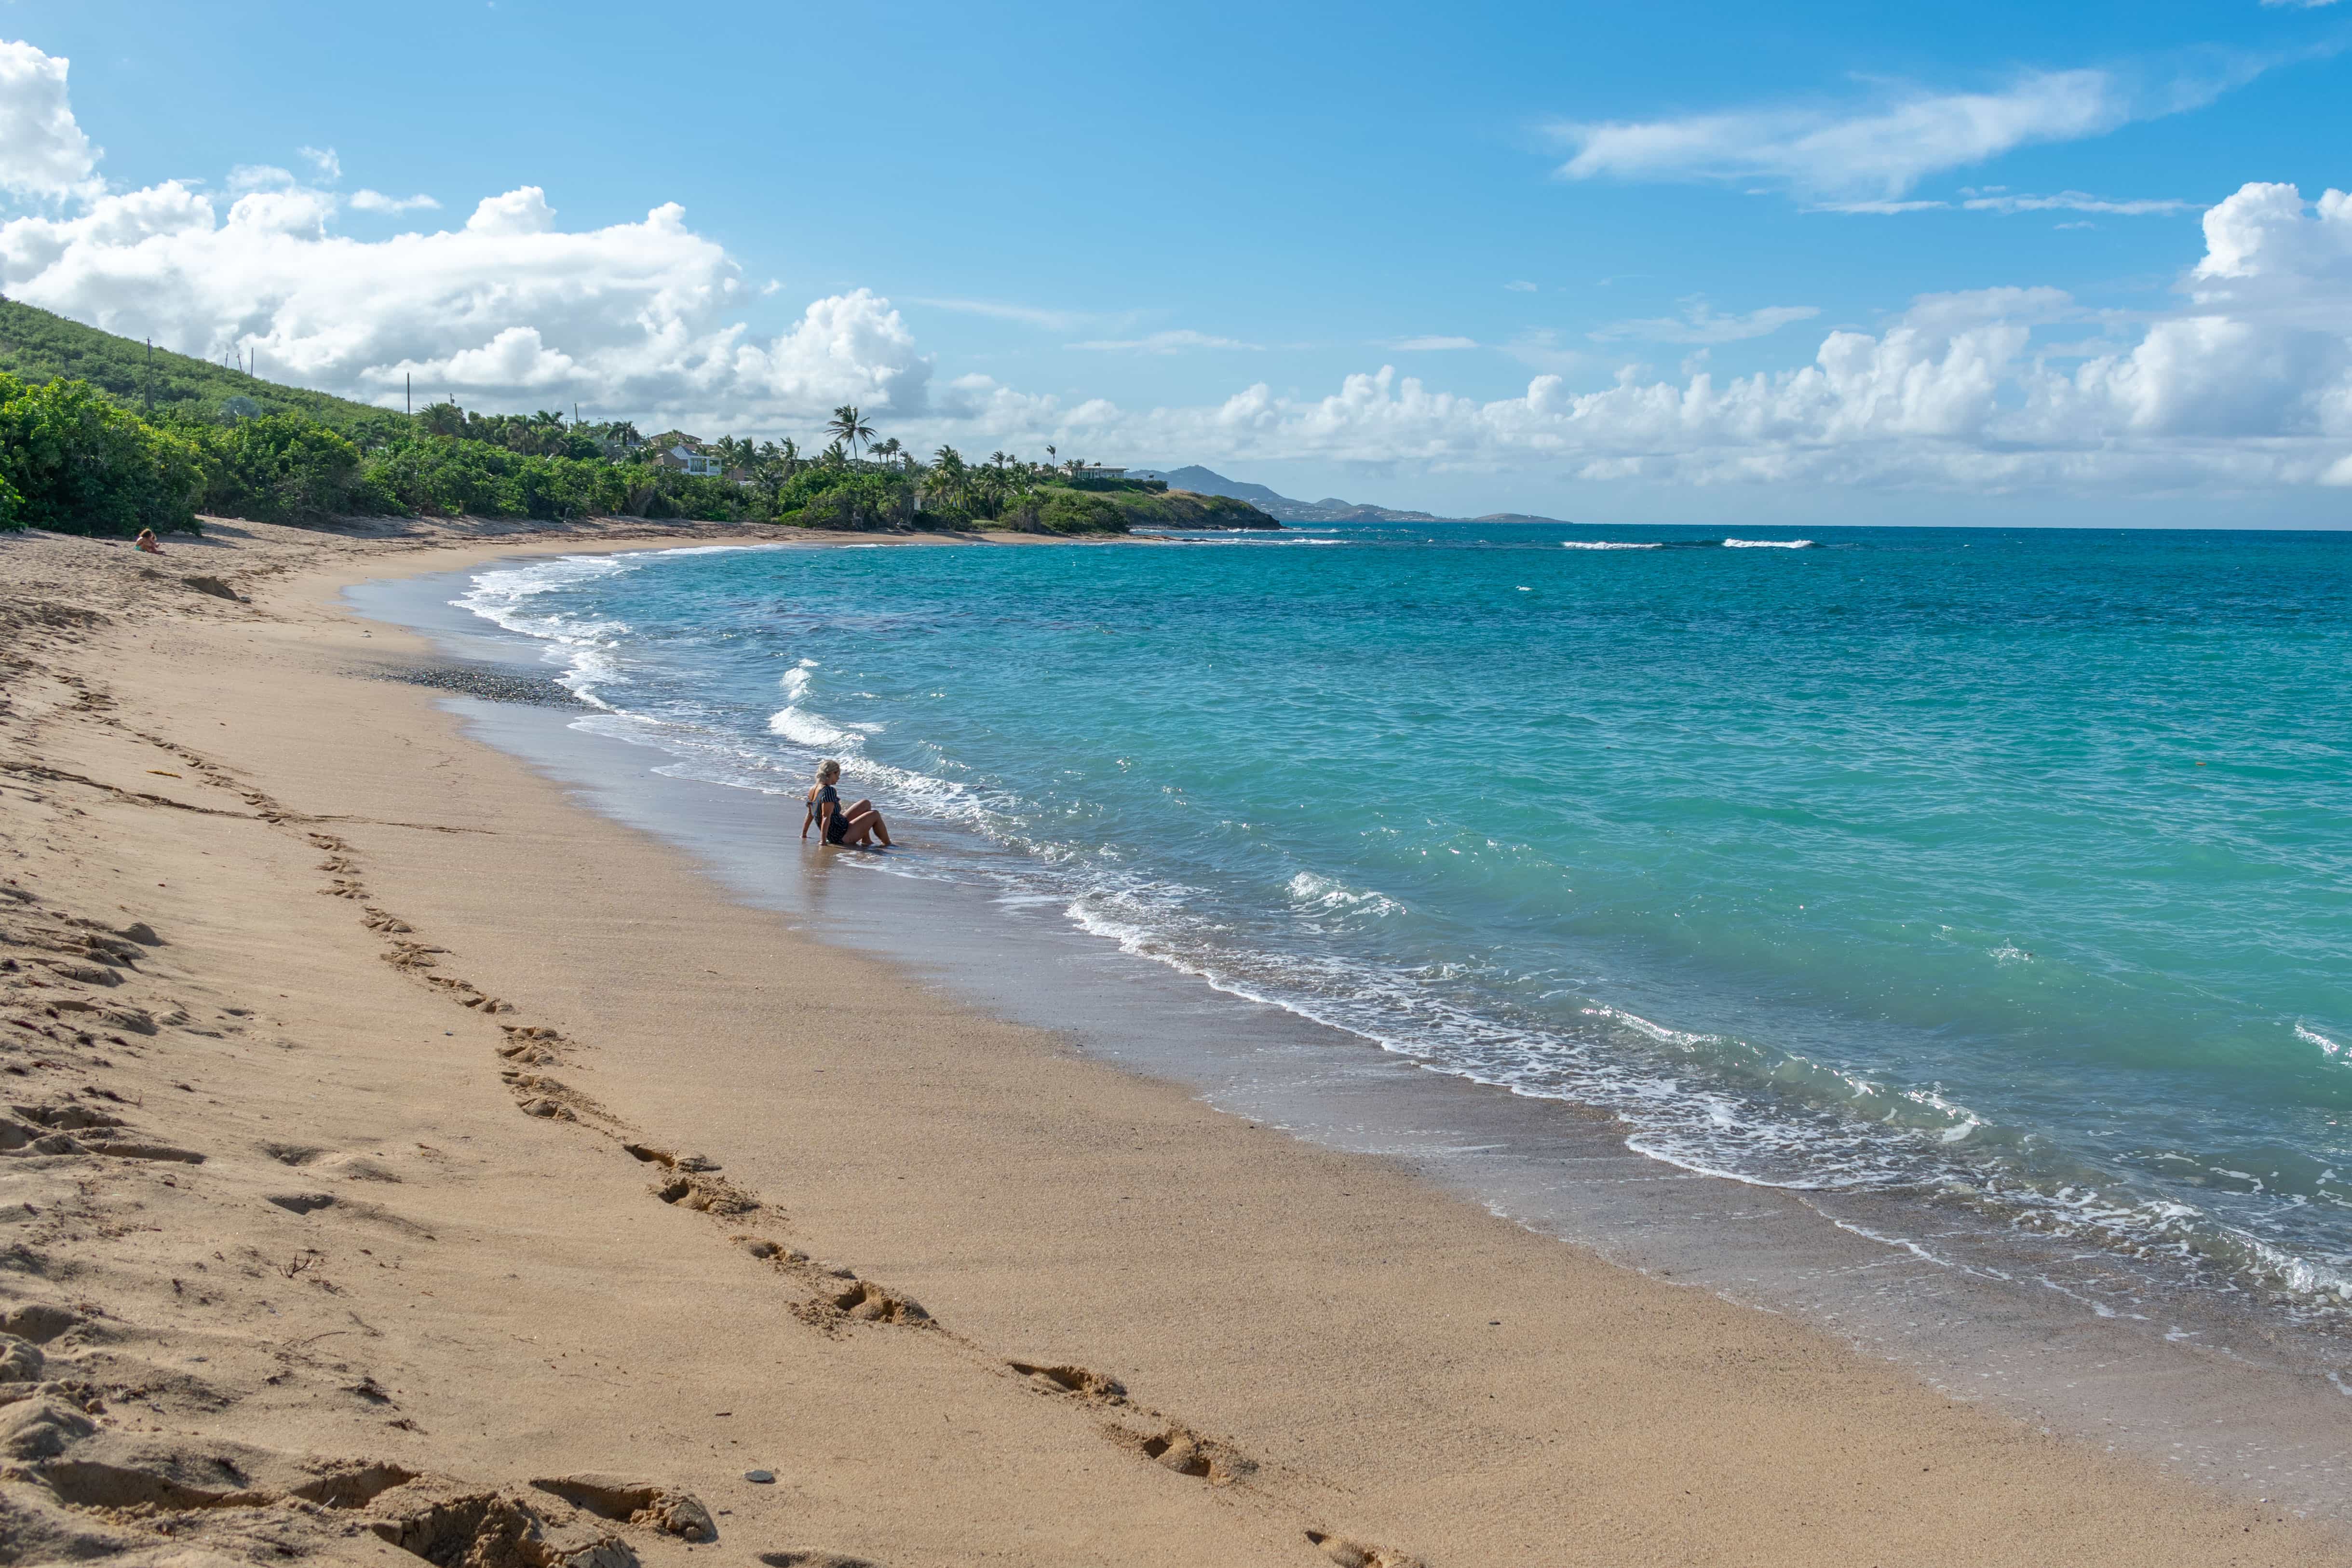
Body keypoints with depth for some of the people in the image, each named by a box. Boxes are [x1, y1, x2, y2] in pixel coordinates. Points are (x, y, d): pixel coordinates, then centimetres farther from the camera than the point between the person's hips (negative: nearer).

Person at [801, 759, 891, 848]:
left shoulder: (813, 790, 4)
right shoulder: (829, 791, -24)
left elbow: (810, 815, 12)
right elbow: (826, 817, -28)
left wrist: (804, 835, 19)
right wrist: (823, 841, -28)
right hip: (841, 837, -10)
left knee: (866, 804, 18)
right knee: (875, 815, 1)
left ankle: (866, 841, 22)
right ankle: (887, 844, 15)